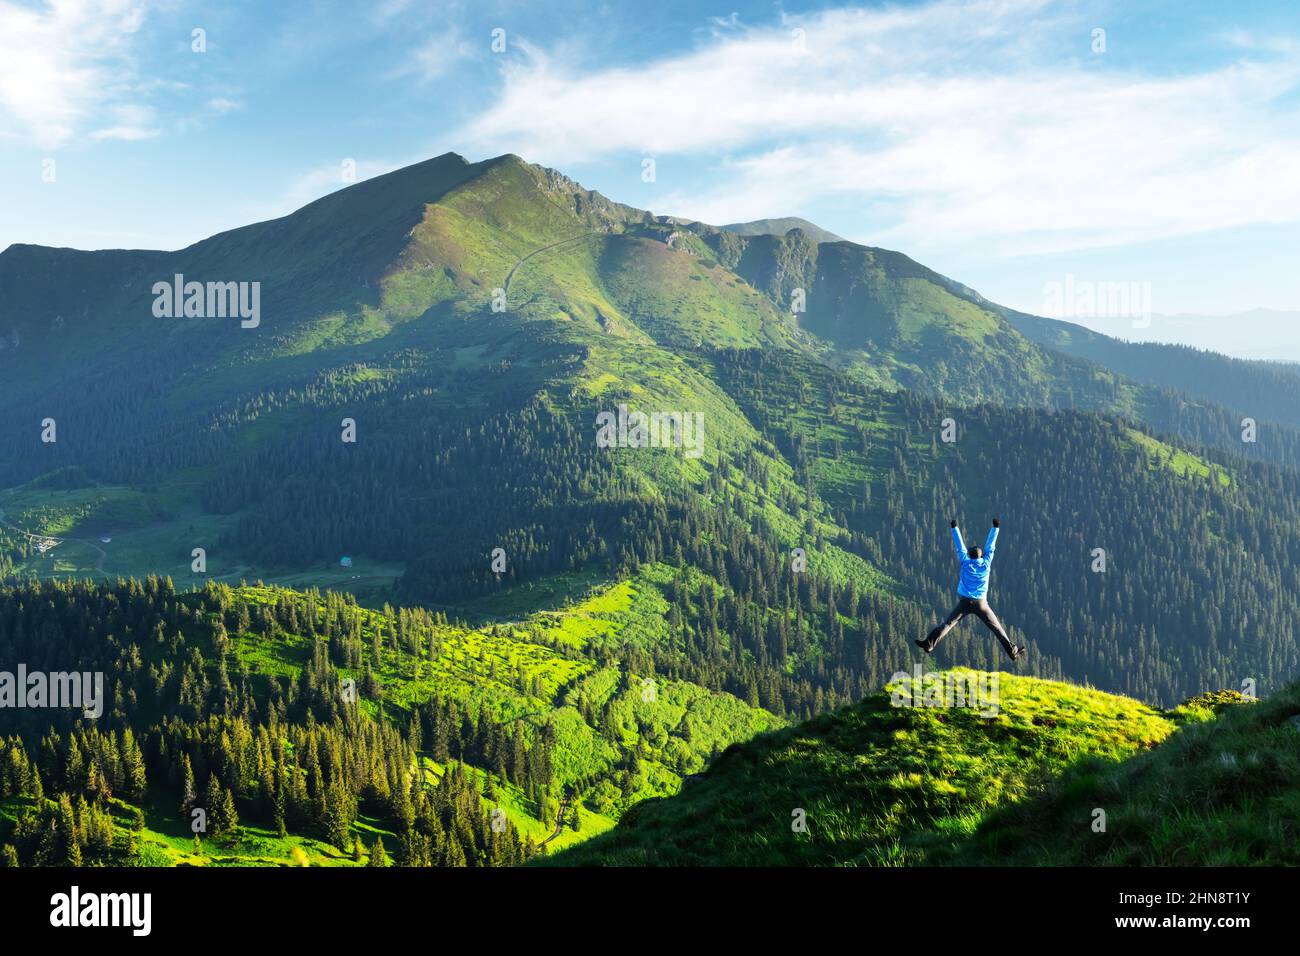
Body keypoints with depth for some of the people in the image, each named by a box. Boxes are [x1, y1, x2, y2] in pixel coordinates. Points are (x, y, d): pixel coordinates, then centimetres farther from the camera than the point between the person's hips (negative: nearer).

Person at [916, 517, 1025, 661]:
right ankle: (1012, 650, 4)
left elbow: (960, 546, 9)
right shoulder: (986, 563, 2)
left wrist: (954, 528, 17)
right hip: (981, 603, 0)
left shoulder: (966, 563, 2)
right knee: (996, 628, 6)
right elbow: (990, 546, 11)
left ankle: (929, 643, -16)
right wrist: (995, 527, 19)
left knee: (947, 624, -4)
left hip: (964, 602, 0)